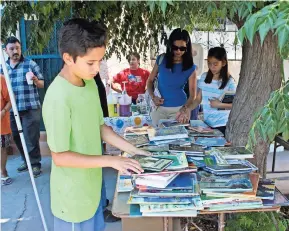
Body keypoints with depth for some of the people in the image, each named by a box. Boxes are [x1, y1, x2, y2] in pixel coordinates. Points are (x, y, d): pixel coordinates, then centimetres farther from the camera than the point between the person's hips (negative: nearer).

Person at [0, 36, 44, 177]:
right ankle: (26, 161, 29)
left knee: (31, 138, -1)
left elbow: (42, 84, 1)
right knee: (17, 138, 12)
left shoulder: (31, 64, -1)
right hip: (12, 110, 5)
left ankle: (35, 164, 13)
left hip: (31, 108, -4)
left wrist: (35, 80, -20)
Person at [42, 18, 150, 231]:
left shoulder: (90, 83, -1)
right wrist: (110, 160, -24)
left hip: (92, 186, 8)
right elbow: (60, 156, -24)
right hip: (73, 195, -7)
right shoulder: (58, 97, -27)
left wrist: (132, 150, 0)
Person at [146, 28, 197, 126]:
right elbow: (150, 80, 5)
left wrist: (185, 109, -28)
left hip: (179, 108, -1)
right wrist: (153, 97, -11)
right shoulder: (161, 60, -4)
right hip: (160, 107, 1)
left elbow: (193, 94, -11)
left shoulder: (190, 68, -8)